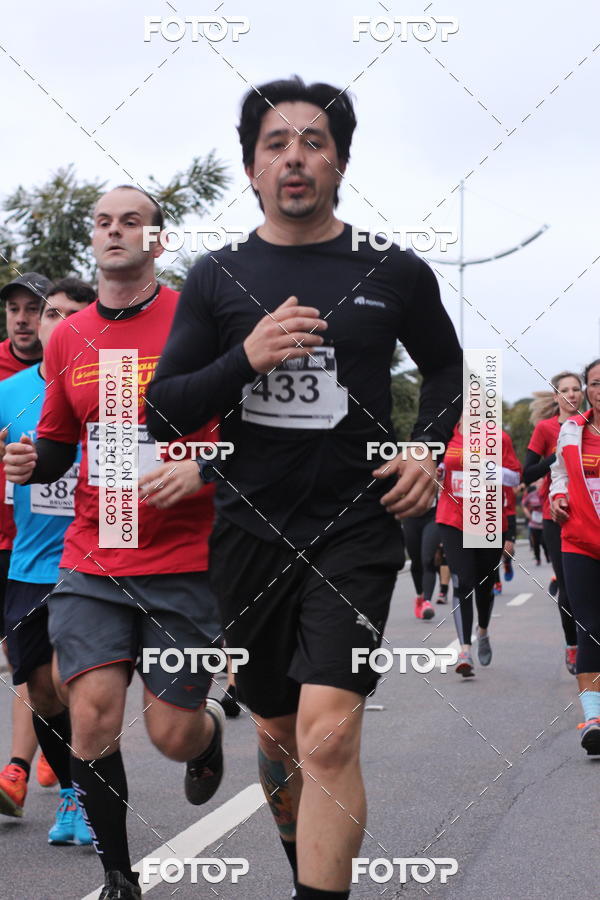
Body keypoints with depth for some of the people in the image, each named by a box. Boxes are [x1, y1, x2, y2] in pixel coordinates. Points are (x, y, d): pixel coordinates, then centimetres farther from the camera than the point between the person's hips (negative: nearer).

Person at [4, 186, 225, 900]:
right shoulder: (67, 339, 9)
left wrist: (201, 468, -22)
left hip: (182, 564, -3)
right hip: (92, 563, 3)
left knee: (172, 734, 1)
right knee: (92, 719, -9)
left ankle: (209, 731, 41)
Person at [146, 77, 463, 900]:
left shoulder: (395, 273, 1)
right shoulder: (217, 279, 2)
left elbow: (445, 364, 19)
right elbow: (162, 413, -1)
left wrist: (430, 448, 1)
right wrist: (246, 358, -18)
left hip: (355, 530, -2)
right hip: (250, 531, 3)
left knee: (328, 732, -19)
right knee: (278, 731, 16)